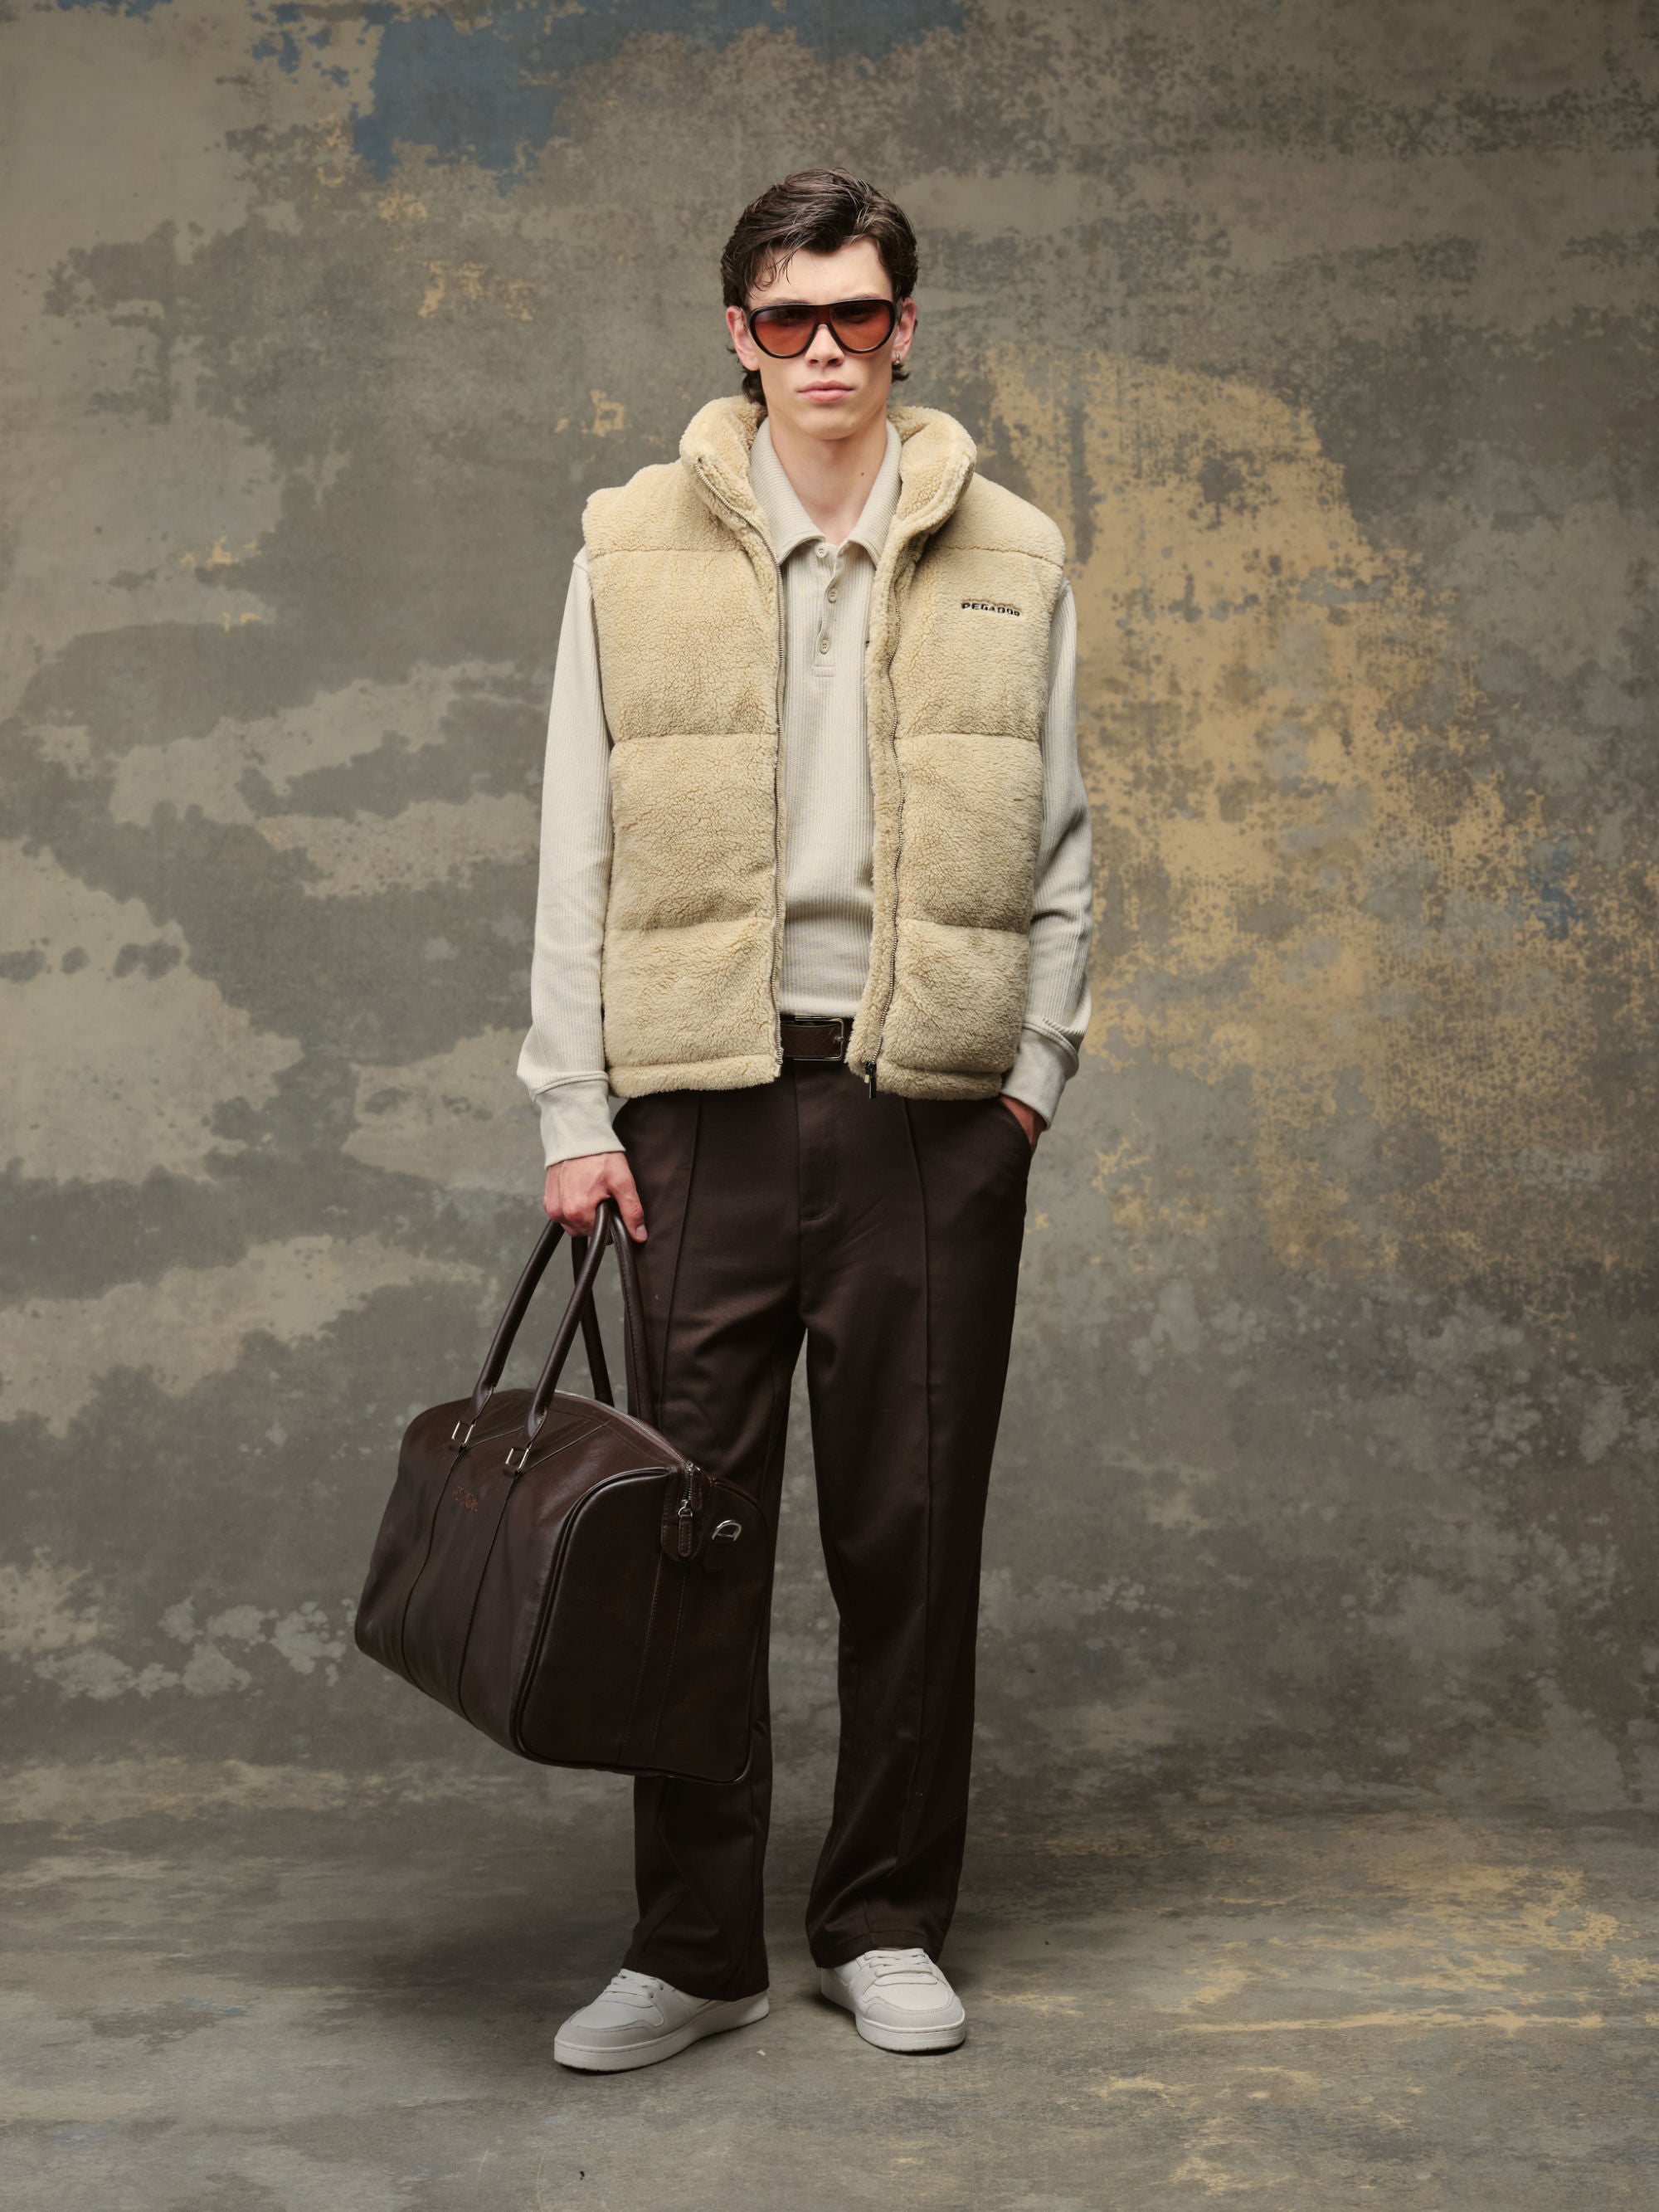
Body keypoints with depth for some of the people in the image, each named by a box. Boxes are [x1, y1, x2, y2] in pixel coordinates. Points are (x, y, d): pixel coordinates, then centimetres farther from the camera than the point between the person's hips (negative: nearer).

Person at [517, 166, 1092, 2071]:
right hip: (705, 1092, 0)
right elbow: (578, 845, 5)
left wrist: (1033, 1071, 1)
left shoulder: (1009, 558, 9)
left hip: (936, 1104, 1)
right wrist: (574, 1109, -1)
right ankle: (693, 1947, 15)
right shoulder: (637, 548, 7)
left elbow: (1056, 842, 11)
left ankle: (886, 1927, 21)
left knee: (913, 1527, 6)